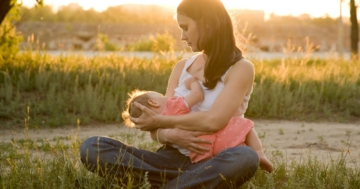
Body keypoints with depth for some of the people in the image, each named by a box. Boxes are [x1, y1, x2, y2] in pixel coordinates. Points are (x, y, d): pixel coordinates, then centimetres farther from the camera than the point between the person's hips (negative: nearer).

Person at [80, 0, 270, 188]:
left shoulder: (241, 68, -3)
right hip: (174, 158, 5)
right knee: (91, 148, -16)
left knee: (246, 157, -40)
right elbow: (158, 130, 6)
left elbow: (214, 120, -20)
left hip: (211, 165, -5)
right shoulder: (182, 67, 13)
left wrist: (158, 121, -11)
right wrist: (170, 135, -18)